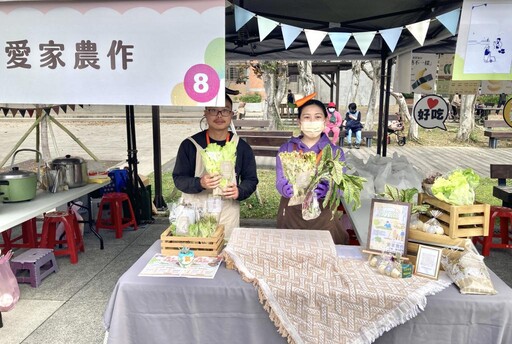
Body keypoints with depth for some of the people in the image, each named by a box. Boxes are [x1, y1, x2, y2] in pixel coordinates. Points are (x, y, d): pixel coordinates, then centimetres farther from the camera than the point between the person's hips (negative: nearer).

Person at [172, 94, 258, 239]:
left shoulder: (242, 147, 2)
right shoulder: (190, 145, -2)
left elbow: (251, 179, 8)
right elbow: (179, 178, -1)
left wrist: (239, 191, -14)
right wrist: (199, 183, -21)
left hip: (228, 216, 1)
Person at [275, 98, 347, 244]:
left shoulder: (335, 151, 3)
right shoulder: (286, 149, 3)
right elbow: (280, 183, -6)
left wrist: (325, 188, -30)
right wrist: (292, 188, -29)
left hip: (324, 215, 0)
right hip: (291, 213, 0)